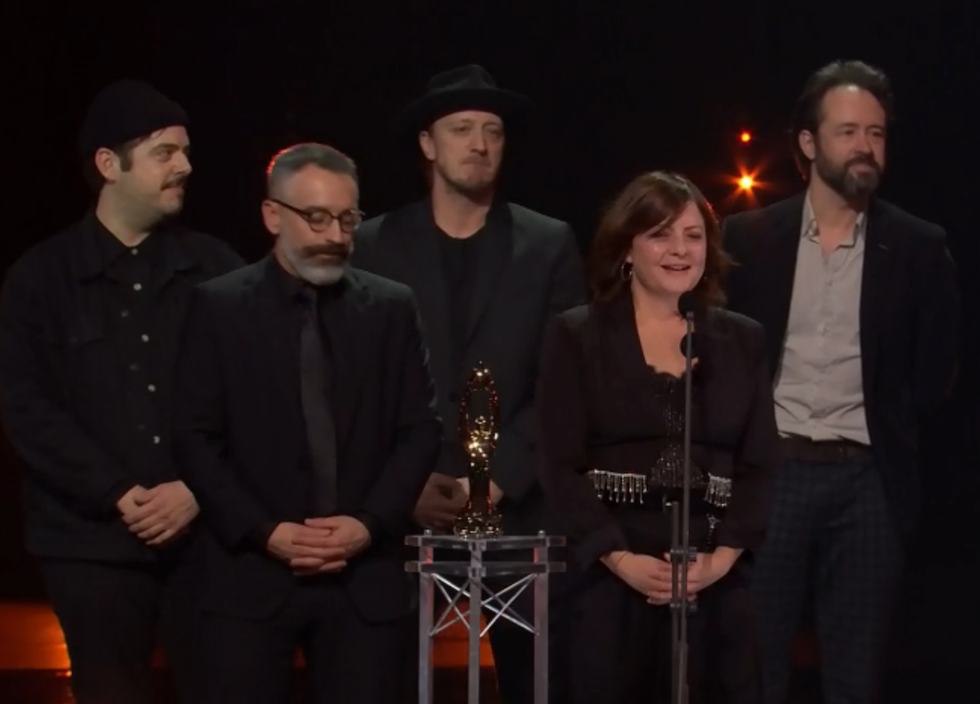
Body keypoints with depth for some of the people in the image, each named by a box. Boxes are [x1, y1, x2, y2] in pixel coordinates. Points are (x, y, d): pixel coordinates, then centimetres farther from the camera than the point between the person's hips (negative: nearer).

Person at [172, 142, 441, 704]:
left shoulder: (392, 307, 7)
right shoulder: (219, 306, 2)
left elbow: (422, 428, 6)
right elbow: (197, 437, -2)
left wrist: (370, 524, -8)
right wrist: (265, 532, -11)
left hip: (367, 574, 1)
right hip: (252, 572, -1)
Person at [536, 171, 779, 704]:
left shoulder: (742, 341, 11)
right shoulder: (577, 336, 3)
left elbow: (761, 465, 7)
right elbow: (559, 467, -3)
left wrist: (722, 557, -8)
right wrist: (621, 558, -13)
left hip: (715, 580, 2)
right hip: (607, 576, -2)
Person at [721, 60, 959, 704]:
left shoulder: (918, 247, 2)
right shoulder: (750, 237, 3)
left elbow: (935, 370, 6)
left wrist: (888, 436, 2)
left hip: (867, 479, 0)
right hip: (770, 471, 0)